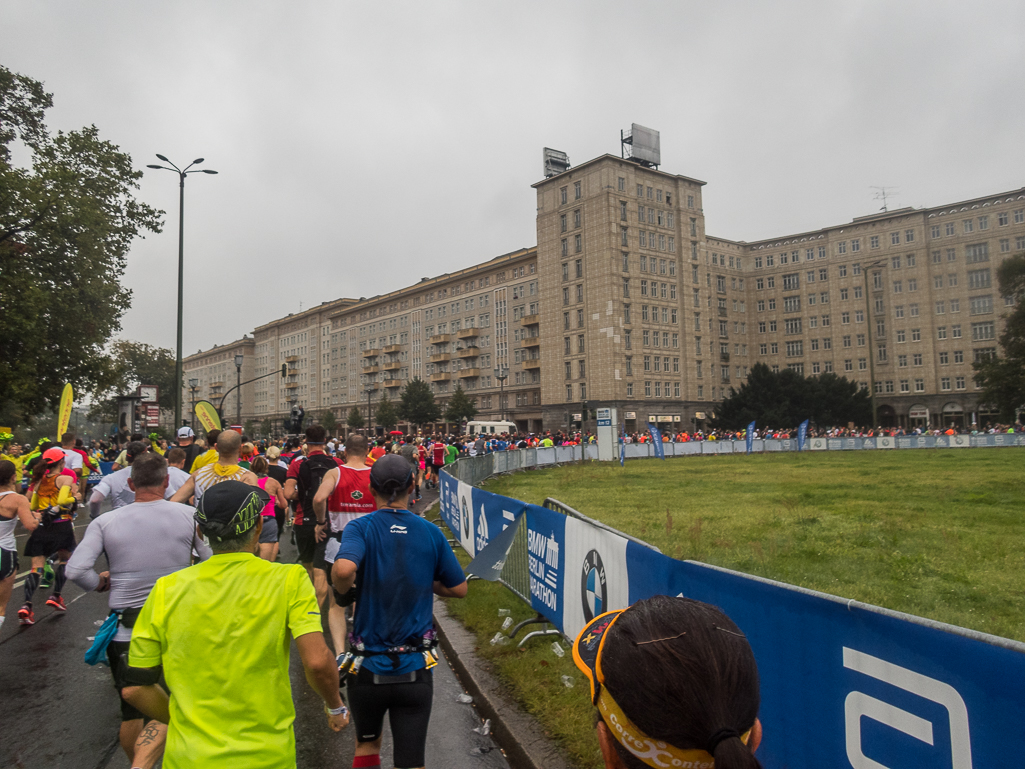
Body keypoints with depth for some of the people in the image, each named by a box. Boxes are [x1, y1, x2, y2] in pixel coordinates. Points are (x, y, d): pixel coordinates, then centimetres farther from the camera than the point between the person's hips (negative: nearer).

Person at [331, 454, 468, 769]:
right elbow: (459, 589, 3)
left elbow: (343, 569, -31)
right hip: (415, 669, 0)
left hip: (368, 668, 0)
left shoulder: (360, 527, -11)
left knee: (367, 743, 26)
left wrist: (345, 591, -10)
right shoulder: (430, 532, -5)